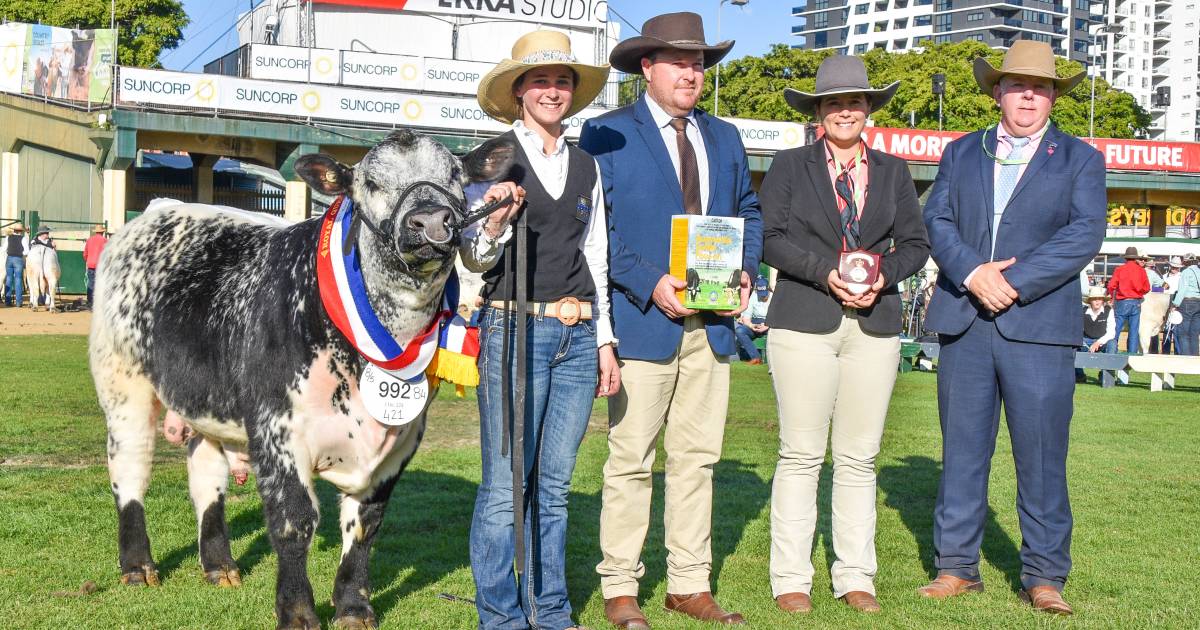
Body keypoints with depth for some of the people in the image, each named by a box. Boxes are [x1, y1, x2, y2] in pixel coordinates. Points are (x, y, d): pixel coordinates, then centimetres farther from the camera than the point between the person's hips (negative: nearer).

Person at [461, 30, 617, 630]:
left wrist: (604, 341, 14)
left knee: (554, 484, 11)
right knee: (505, 485, -4)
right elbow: (474, 259, -2)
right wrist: (493, 225, -23)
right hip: (513, 328, -5)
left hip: (577, 334, 5)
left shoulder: (586, 166, 14)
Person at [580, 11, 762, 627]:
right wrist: (649, 284, -17)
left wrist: (745, 271, 3)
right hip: (642, 321, -5)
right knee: (630, 461, -1)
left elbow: (748, 212, 22)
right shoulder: (606, 134, -1)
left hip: (712, 323, 6)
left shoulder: (724, 138, 17)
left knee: (697, 458, 9)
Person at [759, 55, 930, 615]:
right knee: (800, 454, -4)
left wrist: (883, 274, -6)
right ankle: (791, 579, 2)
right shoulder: (789, 166, 8)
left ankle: (855, 578, 11)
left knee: (859, 458, 4)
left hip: (874, 324, 3)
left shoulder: (893, 171, 16)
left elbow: (915, 244, 14)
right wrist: (825, 271, -14)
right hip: (804, 321, -2)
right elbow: (769, 238, -1)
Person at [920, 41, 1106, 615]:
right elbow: (936, 221, 6)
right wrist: (973, 272, -13)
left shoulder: (1080, 159, 9)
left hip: (1038, 327, -2)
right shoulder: (960, 153, 17)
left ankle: (1044, 576, 7)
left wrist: (1013, 281, -14)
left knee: (1042, 456, -2)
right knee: (961, 451, 6)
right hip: (963, 323, 3)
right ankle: (957, 566, 15)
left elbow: (1085, 234, -5)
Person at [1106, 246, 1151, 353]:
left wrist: (1113, 296, 11)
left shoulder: (1120, 269, -2)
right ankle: (1132, 354, 4)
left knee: (1116, 329, 0)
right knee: (1134, 331, 5)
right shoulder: (1141, 270, 2)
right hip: (1136, 302, 2)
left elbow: (1111, 286, -7)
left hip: (1122, 302, -2)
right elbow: (1146, 288, 2)